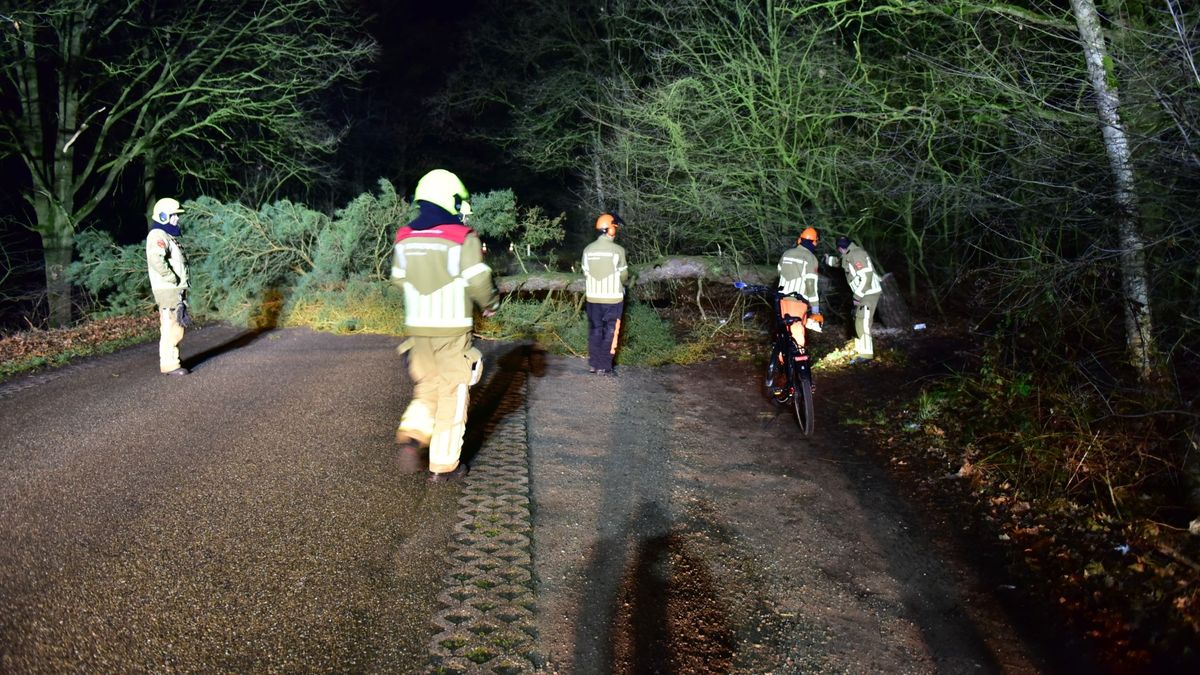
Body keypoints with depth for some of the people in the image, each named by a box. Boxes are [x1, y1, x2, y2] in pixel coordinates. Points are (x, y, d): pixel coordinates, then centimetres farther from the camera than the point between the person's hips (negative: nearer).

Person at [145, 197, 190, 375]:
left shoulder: (167, 236, 19)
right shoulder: (158, 235, -12)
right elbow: (156, 260, -30)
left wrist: (182, 282, 14)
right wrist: (172, 278, -22)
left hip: (176, 291, 10)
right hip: (168, 291, -10)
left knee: (177, 327, 16)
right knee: (170, 327, -8)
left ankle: (171, 360, 24)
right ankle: (168, 364, -5)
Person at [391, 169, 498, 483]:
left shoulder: (405, 238, 2)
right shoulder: (463, 238, -13)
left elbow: (399, 279, 12)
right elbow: (479, 283, -12)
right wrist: (491, 304, 9)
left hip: (417, 328, 5)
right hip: (452, 331, -4)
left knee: (427, 387, 21)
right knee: (452, 396, 6)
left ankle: (412, 435, -3)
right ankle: (443, 466, 12)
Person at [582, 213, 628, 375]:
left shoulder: (588, 250, -2)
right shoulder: (617, 250, -12)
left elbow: (585, 273, 1)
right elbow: (623, 276, -7)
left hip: (593, 297, 4)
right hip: (613, 298, -4)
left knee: (594, 331, 15)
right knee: (609, 333, 6)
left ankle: (593, 364, 20)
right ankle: (604, 367, 7)